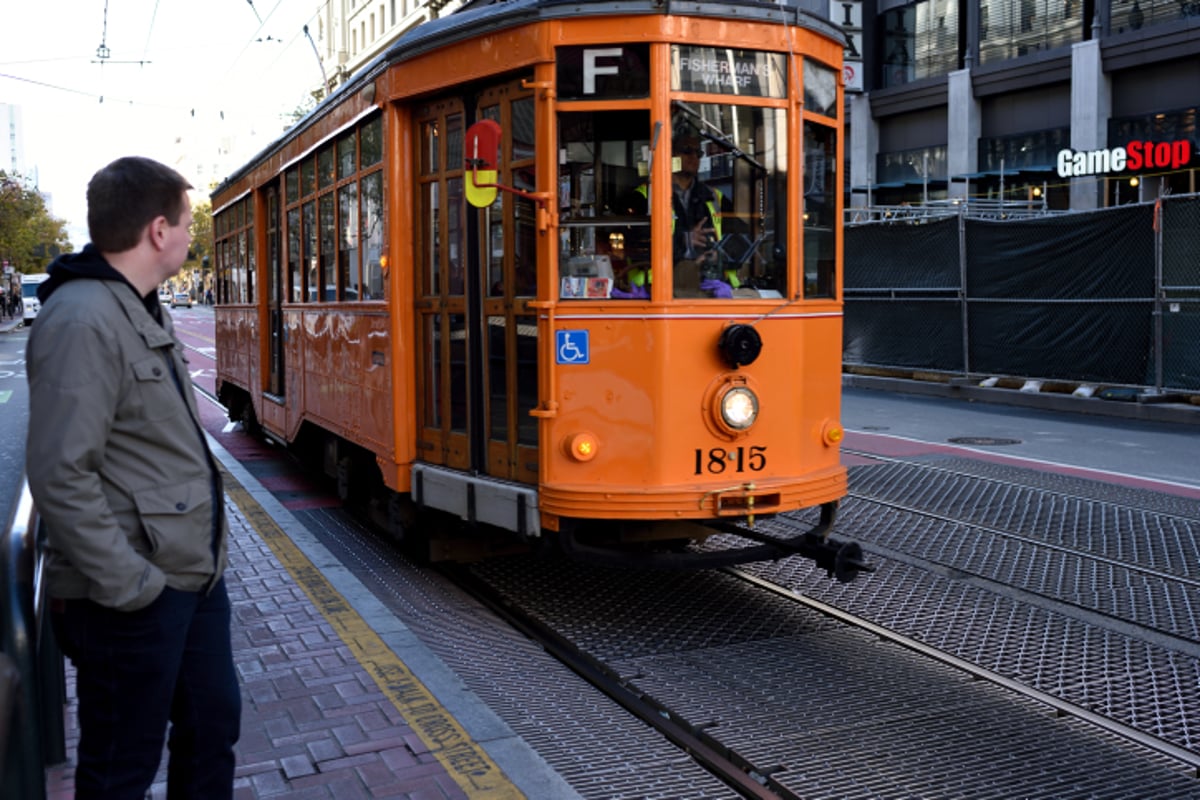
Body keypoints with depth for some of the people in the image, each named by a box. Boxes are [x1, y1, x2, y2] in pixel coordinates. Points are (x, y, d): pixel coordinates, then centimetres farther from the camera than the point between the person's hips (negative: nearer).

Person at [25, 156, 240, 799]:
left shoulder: (143, 311, 12)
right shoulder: (82, 322, -20)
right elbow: (60, 477, -24)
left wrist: (208, 519, 15)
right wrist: (130, 585, -21)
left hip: (193, 571, 9)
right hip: (135, 595, -9)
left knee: (213, 723, 20)